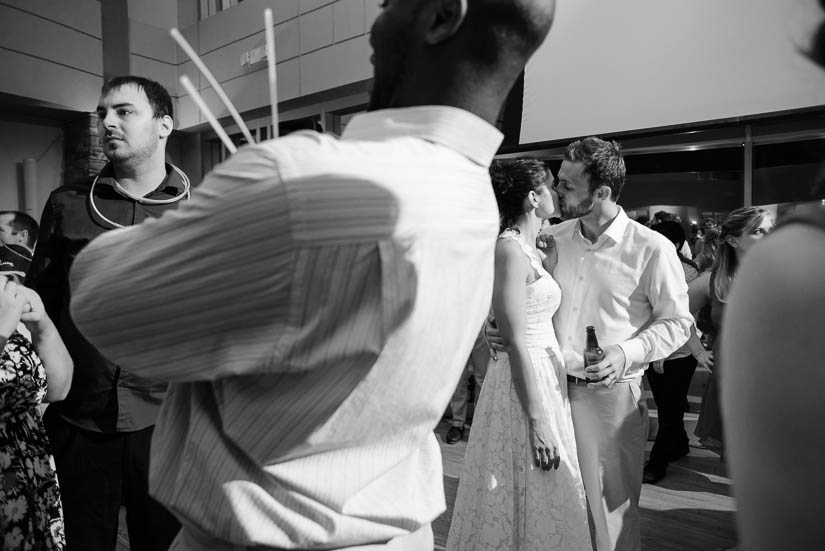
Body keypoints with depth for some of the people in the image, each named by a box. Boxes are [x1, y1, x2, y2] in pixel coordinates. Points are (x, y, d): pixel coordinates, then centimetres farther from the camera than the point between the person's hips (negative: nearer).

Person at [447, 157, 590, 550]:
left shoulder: (528, 249, 12)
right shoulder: (510, 250, -16)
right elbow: (516, 342, -21)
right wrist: (538, 421, -20)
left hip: (543, 376, 9)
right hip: (525, 383, -9)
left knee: (546, 503, 18)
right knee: (531, 505, 4)